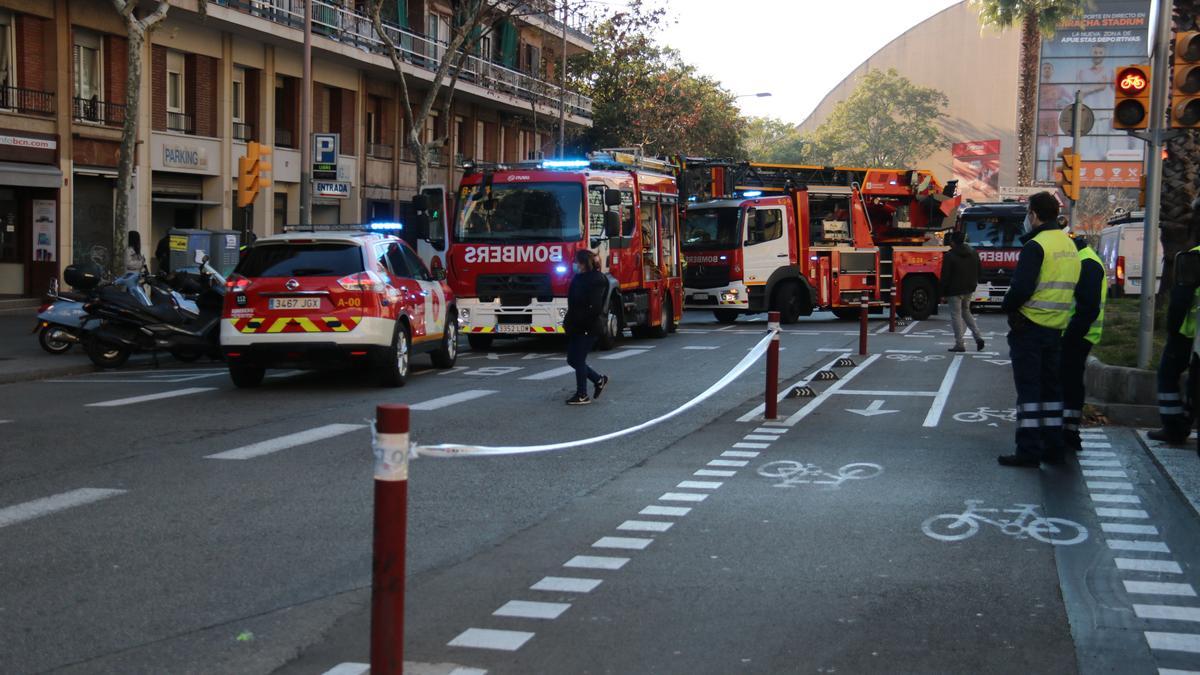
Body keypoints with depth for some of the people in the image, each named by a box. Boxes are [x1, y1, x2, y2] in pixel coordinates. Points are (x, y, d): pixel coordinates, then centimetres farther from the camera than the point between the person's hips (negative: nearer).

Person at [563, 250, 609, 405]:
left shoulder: (597, 280, -14)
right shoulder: (579, 278, 12)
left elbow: (595, 308, -21)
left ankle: (582, 395, 7)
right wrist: (568, 321, 7)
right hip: (576, 327, 9)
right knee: (572, 360, 11)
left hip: (589, 328, -9)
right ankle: (599, 380, 27)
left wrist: (577, 321, -20)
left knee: (578, 360, -4)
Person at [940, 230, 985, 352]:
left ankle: (959, 344, 2)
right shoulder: (973, 253, 6)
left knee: (956, 315, 1)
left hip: (955, 291, -7)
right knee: (966, 311, 22)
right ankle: (977, 336, 9)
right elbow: (980, 270, 12)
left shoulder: (949, 255, -15)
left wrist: (943, 292, -6)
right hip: (969, 290, 7)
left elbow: (945, 276, -14)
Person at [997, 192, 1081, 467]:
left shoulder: (1035, 246, -15)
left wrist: (1007, 306, -5)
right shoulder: (1070, 246, 13)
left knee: (1028, 388, -4)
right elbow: (1071, 289, 17)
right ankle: (1053, 447, 18)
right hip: (1056, 328, 8)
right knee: (1051, 387, 14)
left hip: (1029, 327, -8)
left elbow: (1021, 287, -22)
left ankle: (1028, 450, -4)